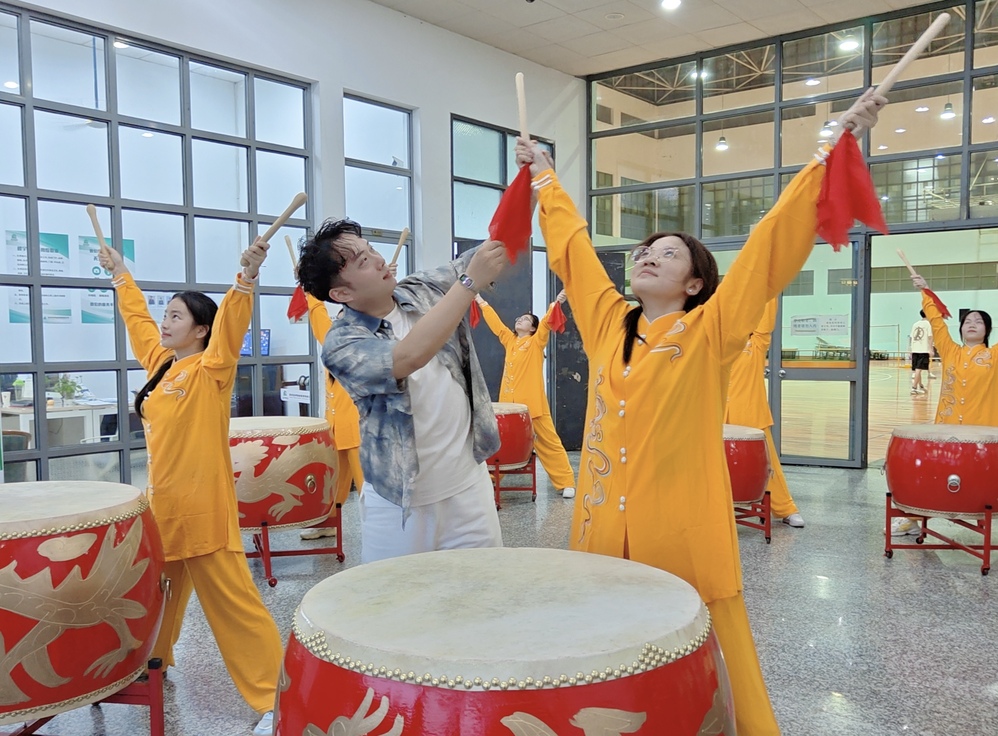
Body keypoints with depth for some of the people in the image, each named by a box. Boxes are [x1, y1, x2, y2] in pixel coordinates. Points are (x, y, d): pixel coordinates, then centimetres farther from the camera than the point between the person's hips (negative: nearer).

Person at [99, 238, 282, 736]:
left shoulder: (211, 368, -9)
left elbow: (230, 323, -26)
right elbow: (137, 318, 27)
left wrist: (247, 277, -41)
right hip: (161, 501, 8)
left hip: (202, 505, -8)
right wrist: (120, 274, 36)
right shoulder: (160, 362, 12)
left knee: (231, 599, -7)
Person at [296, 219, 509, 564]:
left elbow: (492, 251, -3)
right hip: (401, 500, -3)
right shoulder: (341, 343, -15)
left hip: (469, 484, 4)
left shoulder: (424, 290, -1)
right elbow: (408, 357, -33)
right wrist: (470, 282, -33)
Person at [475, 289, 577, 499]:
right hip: (508, 401, 5)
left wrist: (556, 302, -25)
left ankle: (566, 483, -1)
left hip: (532, 402, -5)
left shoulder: (536, 341, 3)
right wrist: (481, 302, 32)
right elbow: (495, 322, 25)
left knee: (548, 442, -3)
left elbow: (547, 322, -11)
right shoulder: (509, 340, 16)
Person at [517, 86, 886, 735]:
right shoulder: (607, 321, 10)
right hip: (604, 524, 4)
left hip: (682, 531, -4)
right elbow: (572, 245, 20)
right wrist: (545, 174, 29)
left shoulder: (711, 331, -2)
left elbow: (772, 244, -7)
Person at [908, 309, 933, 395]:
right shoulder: (928, 324, -2)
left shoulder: (915, 324, 13)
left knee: (917, 369, 16)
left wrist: (911, 350, 20)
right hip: (923, 350, -6)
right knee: (918, 369, -10)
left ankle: (921, 386, 33)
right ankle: (914, 388, -17)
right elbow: (930, 337, -9)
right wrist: (931, 349, -9)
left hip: (915, 350, 6)